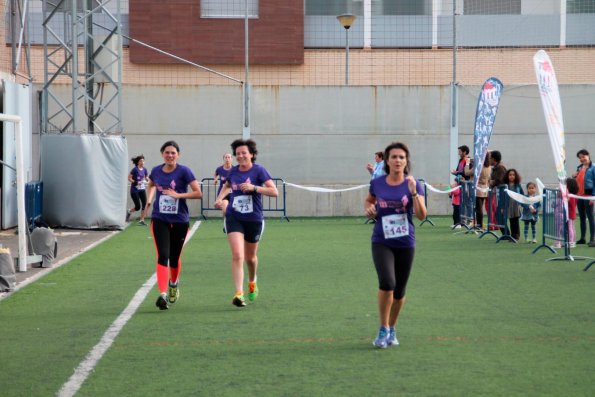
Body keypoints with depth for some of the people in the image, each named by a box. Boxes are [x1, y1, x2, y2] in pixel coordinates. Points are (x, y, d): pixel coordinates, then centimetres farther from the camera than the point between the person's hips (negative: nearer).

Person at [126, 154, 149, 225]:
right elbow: (129, 178, -12)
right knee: (138, 207, -2)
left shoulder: (144, 170, 3)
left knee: (145, 204, -9)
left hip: (142, 189, 5)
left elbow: (146, 178, 15)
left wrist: (148, 180, -8)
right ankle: (129, 212, 30)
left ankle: (141, 220, 0)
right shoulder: (135, 169, -13)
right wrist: (136, 182, -24)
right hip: (134, 190, -5)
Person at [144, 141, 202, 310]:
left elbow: (198, 193, -11)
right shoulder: (156, 171, 4)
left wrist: (178, 195, -19)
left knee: (175, 257, 13)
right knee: (162, 256, -15)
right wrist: (149, 199, 11)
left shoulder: (184, 171, -8)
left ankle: (174, 283, 44)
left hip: (180, 221, -1)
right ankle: (163, 294, -22)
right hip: (160, 220, 1)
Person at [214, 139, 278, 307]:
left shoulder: (258, 170, -8)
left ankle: (252, 283, 47)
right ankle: (238, 294, -21)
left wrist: (254, 187, -25)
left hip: (254, 219, -1)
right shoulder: (233, 171, 4)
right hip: (234, 218, 1)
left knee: (250, 257, 16)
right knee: (237, 255, -17)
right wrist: (220, 198, 10)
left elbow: (274, 192, -16)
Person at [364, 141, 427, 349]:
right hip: (381, 242, -1)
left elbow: (422, 215, -13)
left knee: (399, 291, 10)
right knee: (387, 282, -22)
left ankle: (392, 329, 33)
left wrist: (413, 193, -25)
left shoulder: (413, 184, -4)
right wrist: (368, 209, -1)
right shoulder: (377, 183, 0)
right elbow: (368, 200, 21)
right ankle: (383, 330, -7)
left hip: (405, 243, 1)